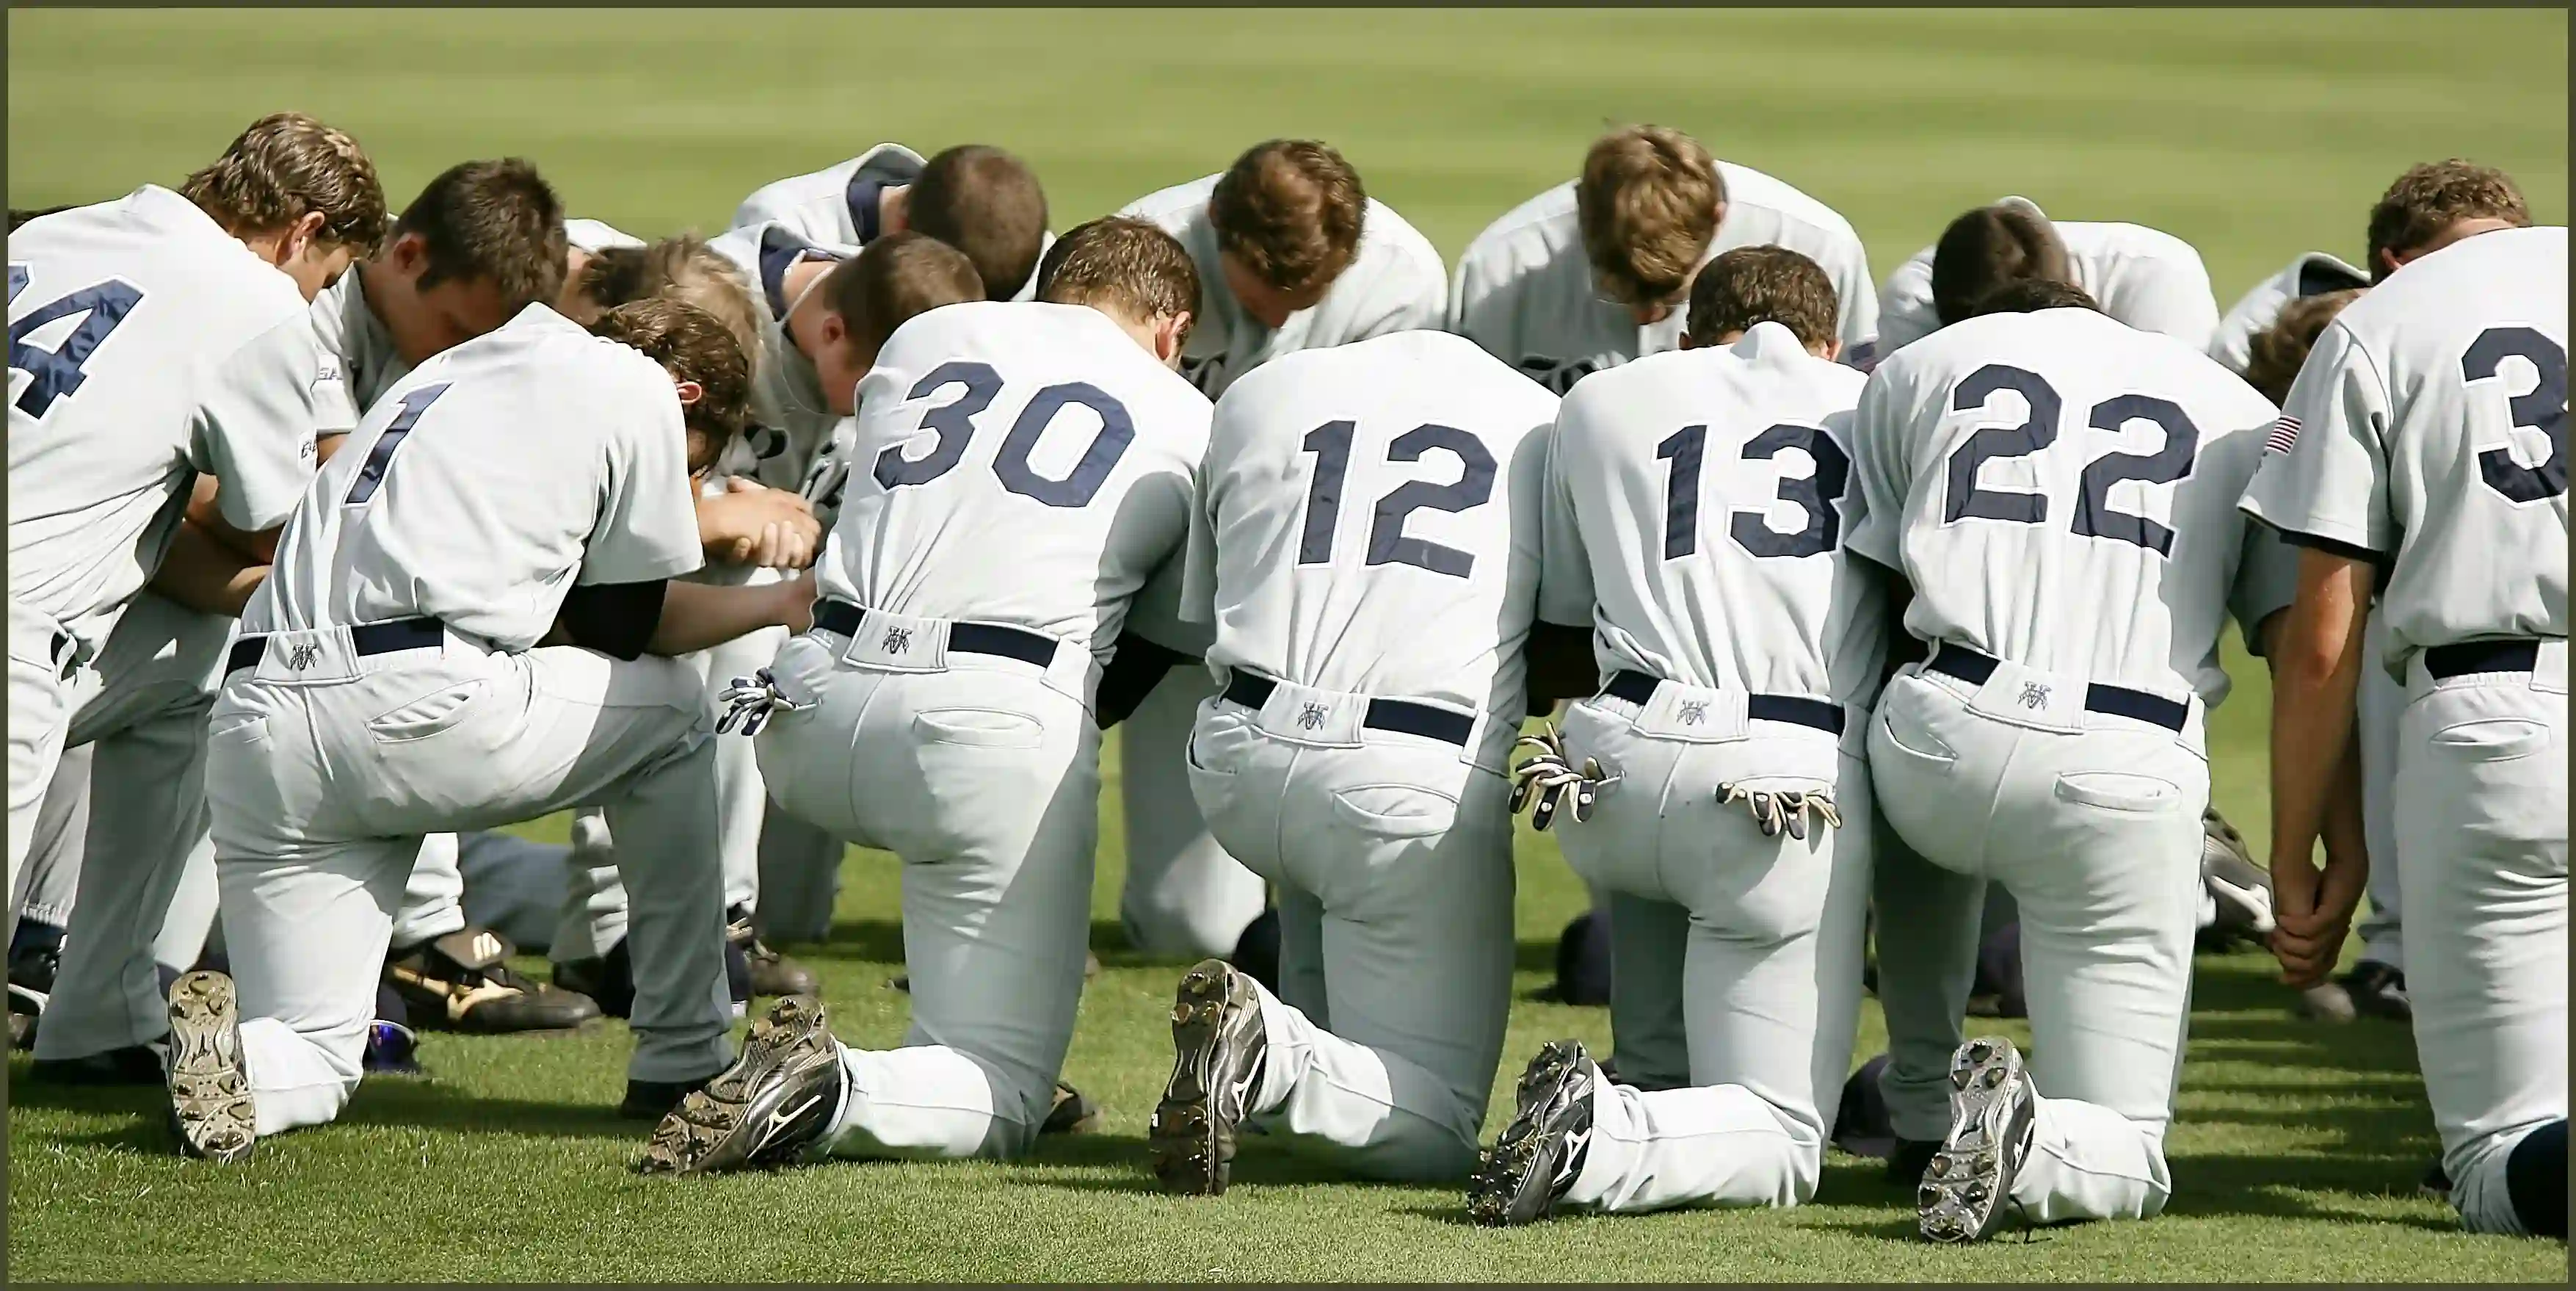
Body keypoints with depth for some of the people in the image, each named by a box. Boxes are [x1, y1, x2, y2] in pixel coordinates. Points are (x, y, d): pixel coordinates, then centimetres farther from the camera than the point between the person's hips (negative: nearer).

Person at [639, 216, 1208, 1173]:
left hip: (812, 718, 4)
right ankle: (832, 1093, -30)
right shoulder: (1192, 428, 17)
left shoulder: (924, 338, 23)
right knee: (1001, 1103, 0)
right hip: (1003, 719, -4)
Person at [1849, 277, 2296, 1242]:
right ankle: (2027, 1141, -23)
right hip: (2130, 775, -1)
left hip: (1944, 732, 1)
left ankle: (1919, 1098, 34)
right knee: (2125, 1161, 10)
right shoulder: (2241, 413, 21)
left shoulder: (1916, 368, 21)